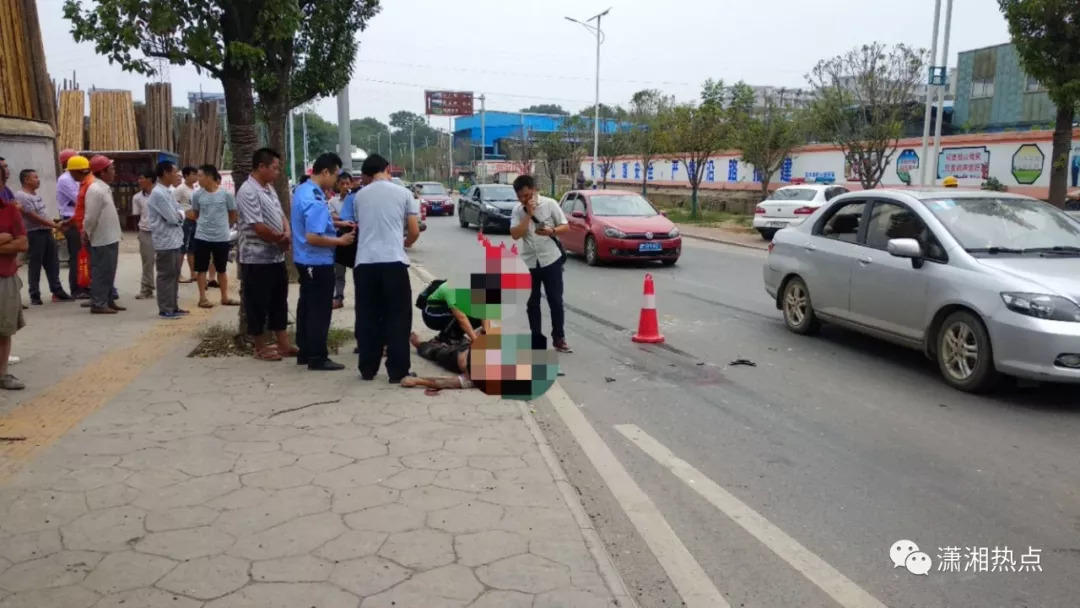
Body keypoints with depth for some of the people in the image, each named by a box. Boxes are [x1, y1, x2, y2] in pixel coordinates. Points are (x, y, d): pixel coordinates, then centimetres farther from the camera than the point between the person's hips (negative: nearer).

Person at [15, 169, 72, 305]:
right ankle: (35, 295, 5)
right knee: (35, 265, -3)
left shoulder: (37, 195, 14)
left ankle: (57, 291, 15)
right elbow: (33, 217, -17)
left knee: (52, 263, 9)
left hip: (46, 232, 8)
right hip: (34, 234, -8)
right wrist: (55, 225, -14)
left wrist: (54, 225, 11)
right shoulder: (21, 196, -13)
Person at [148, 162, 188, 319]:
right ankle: (165, 309, 4)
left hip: (175, 240, 10)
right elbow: (172, 218, -20)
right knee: (166, 276, -2)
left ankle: (173, 306, 22)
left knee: (174, 275, 14)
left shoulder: (167, 192, 14)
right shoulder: (158, 194, -17)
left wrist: (179, 214, -5)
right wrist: (181, 214, -1)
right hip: (166, 242, -10)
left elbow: (178, 212, 16)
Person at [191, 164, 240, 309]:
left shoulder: (226, 194, -7)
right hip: (202, 237, 1)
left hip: (221, 238, -1)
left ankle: (225, 297, 22)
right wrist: (204, 224, 6)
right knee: (202, 269, 6)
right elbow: (196, 214, 12)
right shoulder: (197, 195, -2)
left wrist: (222, 225, 9)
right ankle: (202, 298, 14)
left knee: (222, 269, 12)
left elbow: (233, 215, 4)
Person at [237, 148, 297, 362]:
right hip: (258, 258, -9)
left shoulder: (269, 188, 11)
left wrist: (287, 234, -5)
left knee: (279, 302, 15)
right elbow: (258, 227, -23)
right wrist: (281, 239, -9)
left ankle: (283, 344, 23)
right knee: (258, 305, 3)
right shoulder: (248, 192, -18)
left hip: (276, 256, 9)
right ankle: (261, 348, 14)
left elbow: (280, 215, 16)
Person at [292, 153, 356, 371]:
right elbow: (312, 238, -28)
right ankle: (317, 358, 6)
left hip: (305, 259, 10)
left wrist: (334, 225, 13)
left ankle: (305, 352, 24)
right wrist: (340, 241, -17)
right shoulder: (315, 200, -24)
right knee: (319, 311, -1)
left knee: (306, 306, 15)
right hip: (318, 262, -10)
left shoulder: (302, 190, 8)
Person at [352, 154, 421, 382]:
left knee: (367, 318, 11)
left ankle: (367, 369, 16)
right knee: (398, 317, 4)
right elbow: (414, 231, 4)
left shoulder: (359, 196, 11)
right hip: (393, 261, -3)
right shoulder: (403, 193, 3)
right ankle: (397, 371, 4)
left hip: (364, 262, 3)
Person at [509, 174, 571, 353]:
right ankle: (536, 338, 18)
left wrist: (551, 230, -22)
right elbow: (515, 235, -12)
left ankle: (559, 338, 15)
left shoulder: (550, 204, -5)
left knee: (556, 301, 3)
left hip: (551, 260, -2)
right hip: (529, 262, 2)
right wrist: (529, 214, -17)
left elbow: (565, 226, -3)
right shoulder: (518, 210, 1)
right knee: (532, 303, 8)